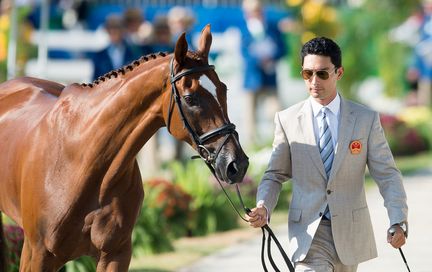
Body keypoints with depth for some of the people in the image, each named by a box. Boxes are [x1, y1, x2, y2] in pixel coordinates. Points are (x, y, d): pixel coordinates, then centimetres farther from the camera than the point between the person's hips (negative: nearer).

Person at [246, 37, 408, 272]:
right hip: (308, 231, -1)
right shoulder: (287, 120, 1)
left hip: (350, 231, 1)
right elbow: (275, 175, 6)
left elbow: (387, 174, -1)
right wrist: (263, 208, -15)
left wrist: (398, 222, -15)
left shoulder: (366, 119, 0)